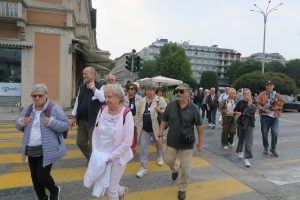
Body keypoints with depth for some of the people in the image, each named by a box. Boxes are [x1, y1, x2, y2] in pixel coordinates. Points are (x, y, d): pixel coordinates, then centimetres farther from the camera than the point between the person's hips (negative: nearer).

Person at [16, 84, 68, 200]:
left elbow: (66, 125, -11)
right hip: (31, 150, 6)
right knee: (34, 177, 15)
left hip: (47, 150, -6)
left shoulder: (54, 109, -11)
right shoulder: (28, 109, 7)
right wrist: (21, 122, -7)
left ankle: (54, 191, 27)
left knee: (42, 175, -6)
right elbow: (18, 126, 16)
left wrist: (51, 122, -26)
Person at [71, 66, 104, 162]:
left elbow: (103, 99, -27)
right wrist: (74, 117, 13)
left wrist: (93, 88, -23)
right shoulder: (82, 88, 10)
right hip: (81, 120, 7)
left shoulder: (100, 86, -10)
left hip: (93, 121, -7)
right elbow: (77, 102, 14)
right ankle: (90, 159, 38)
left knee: (93, 145, 4)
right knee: (80, 142, 16)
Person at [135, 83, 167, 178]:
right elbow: (138, 114, 8)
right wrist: (138, 125, 6)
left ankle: (159, 157, 51)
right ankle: (143, 168, 5)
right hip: (144, 129, 3)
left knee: (158, 144, 20)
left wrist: (160, 110, -27)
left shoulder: (160, 100, -9)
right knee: (143, 147, -3)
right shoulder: (142, 101, 3)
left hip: (156, 128, -2)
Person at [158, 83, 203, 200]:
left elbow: (199, 126, -2)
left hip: (187, 143, -2)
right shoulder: (170, 106, -6)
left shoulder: (193, 108, -11)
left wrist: (200, 141, 1)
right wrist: (160, 135, -1)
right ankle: (175, 169, 52)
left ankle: (182, 189, 27)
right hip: (172, 141, 2)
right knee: (168, 160, 16)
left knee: (186, 168, 3)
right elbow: (164, 121, 3)